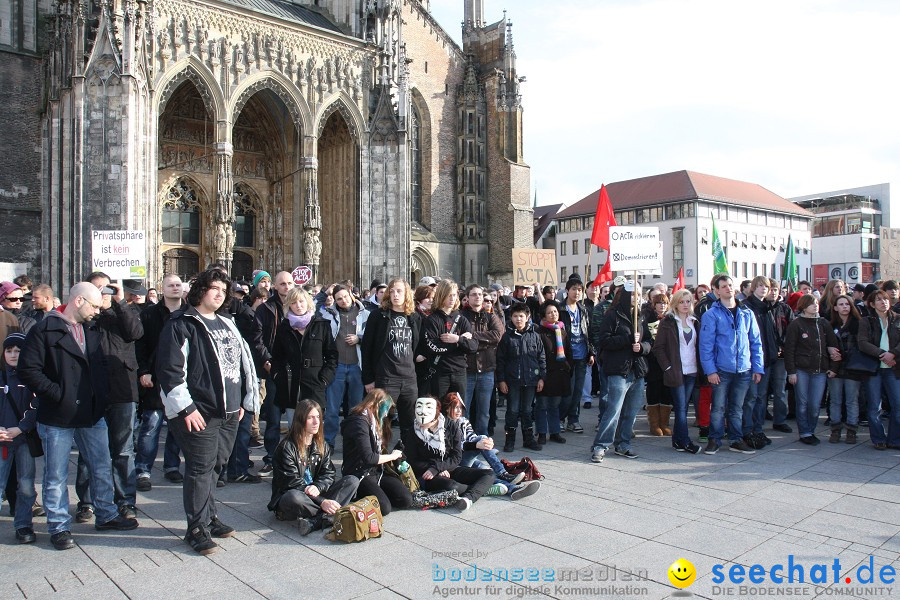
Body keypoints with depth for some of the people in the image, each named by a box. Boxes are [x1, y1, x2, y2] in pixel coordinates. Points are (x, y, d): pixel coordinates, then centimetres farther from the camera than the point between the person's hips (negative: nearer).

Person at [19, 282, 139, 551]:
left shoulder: (93, 332, 11)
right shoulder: (44, 331, -10)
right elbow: (28, 370, -15)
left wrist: (102, 394, 6)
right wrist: (58, 394, -18)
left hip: (92, 416, 6)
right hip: (57, 418, -6)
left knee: (103, 468, 14)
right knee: (56, 477, 6)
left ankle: (106, 515, 29)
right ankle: (59, 526, 20)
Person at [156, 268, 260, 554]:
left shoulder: (227, 323, 16)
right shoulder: (181, 324, -8)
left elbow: (242, 361, 22)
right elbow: (170, 369, -14)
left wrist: (243, 400, 17)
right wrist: (185, 407, -17)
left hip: (228, 412, 7)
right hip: (198, 412, -7)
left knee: (216, 466, 15)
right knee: (201, 468, -3)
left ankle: (208, 517, 29)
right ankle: (197, 528, 8)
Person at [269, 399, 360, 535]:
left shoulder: (322, 446, 9)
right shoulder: (287, 447, -12)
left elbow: (329, 473, 3)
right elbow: (292, 482, -18)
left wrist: (318, 487, -22)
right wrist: (322, 502, -26)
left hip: (316, 495, 6)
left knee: (352, 481, -12)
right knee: (294, 497, -42)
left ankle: (315, 521, -31)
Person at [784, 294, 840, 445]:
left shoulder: (823, 323, 10)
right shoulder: (796, 324, -2)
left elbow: (833, 345, 13)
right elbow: (789, 349, -4)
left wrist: (831, 367, 7)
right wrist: (791, 371, -8)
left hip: (820, 371, 3)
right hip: (801, 370, -3)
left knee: (815, 405, 2)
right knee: (803, 403, 1)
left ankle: (811, 431, 18)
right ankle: (804, 433, 12)